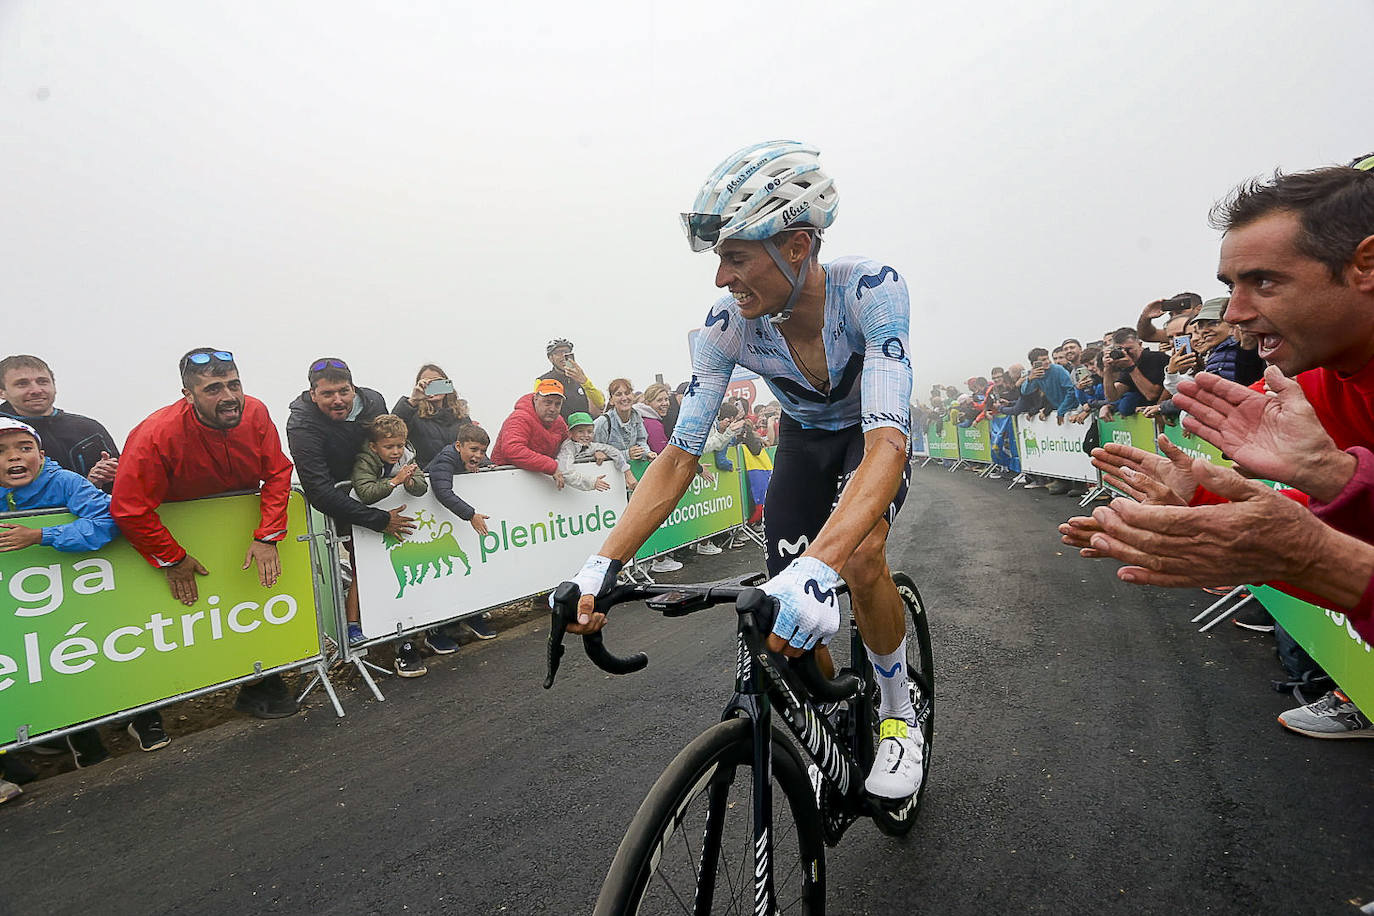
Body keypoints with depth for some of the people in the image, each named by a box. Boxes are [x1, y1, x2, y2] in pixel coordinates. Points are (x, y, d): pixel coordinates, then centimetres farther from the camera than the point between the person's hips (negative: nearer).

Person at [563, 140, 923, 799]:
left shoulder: (870, 288, -36)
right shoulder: (729, 324, -26)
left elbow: (886, 439, -47)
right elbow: (680, 454, -26)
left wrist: (817, 567, -63)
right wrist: (601, 566, -36)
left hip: (876, 438, -2)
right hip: (803, 440, 3)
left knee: (860, 555, -32)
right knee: (789, 625, -7)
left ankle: (898, 714, -3)